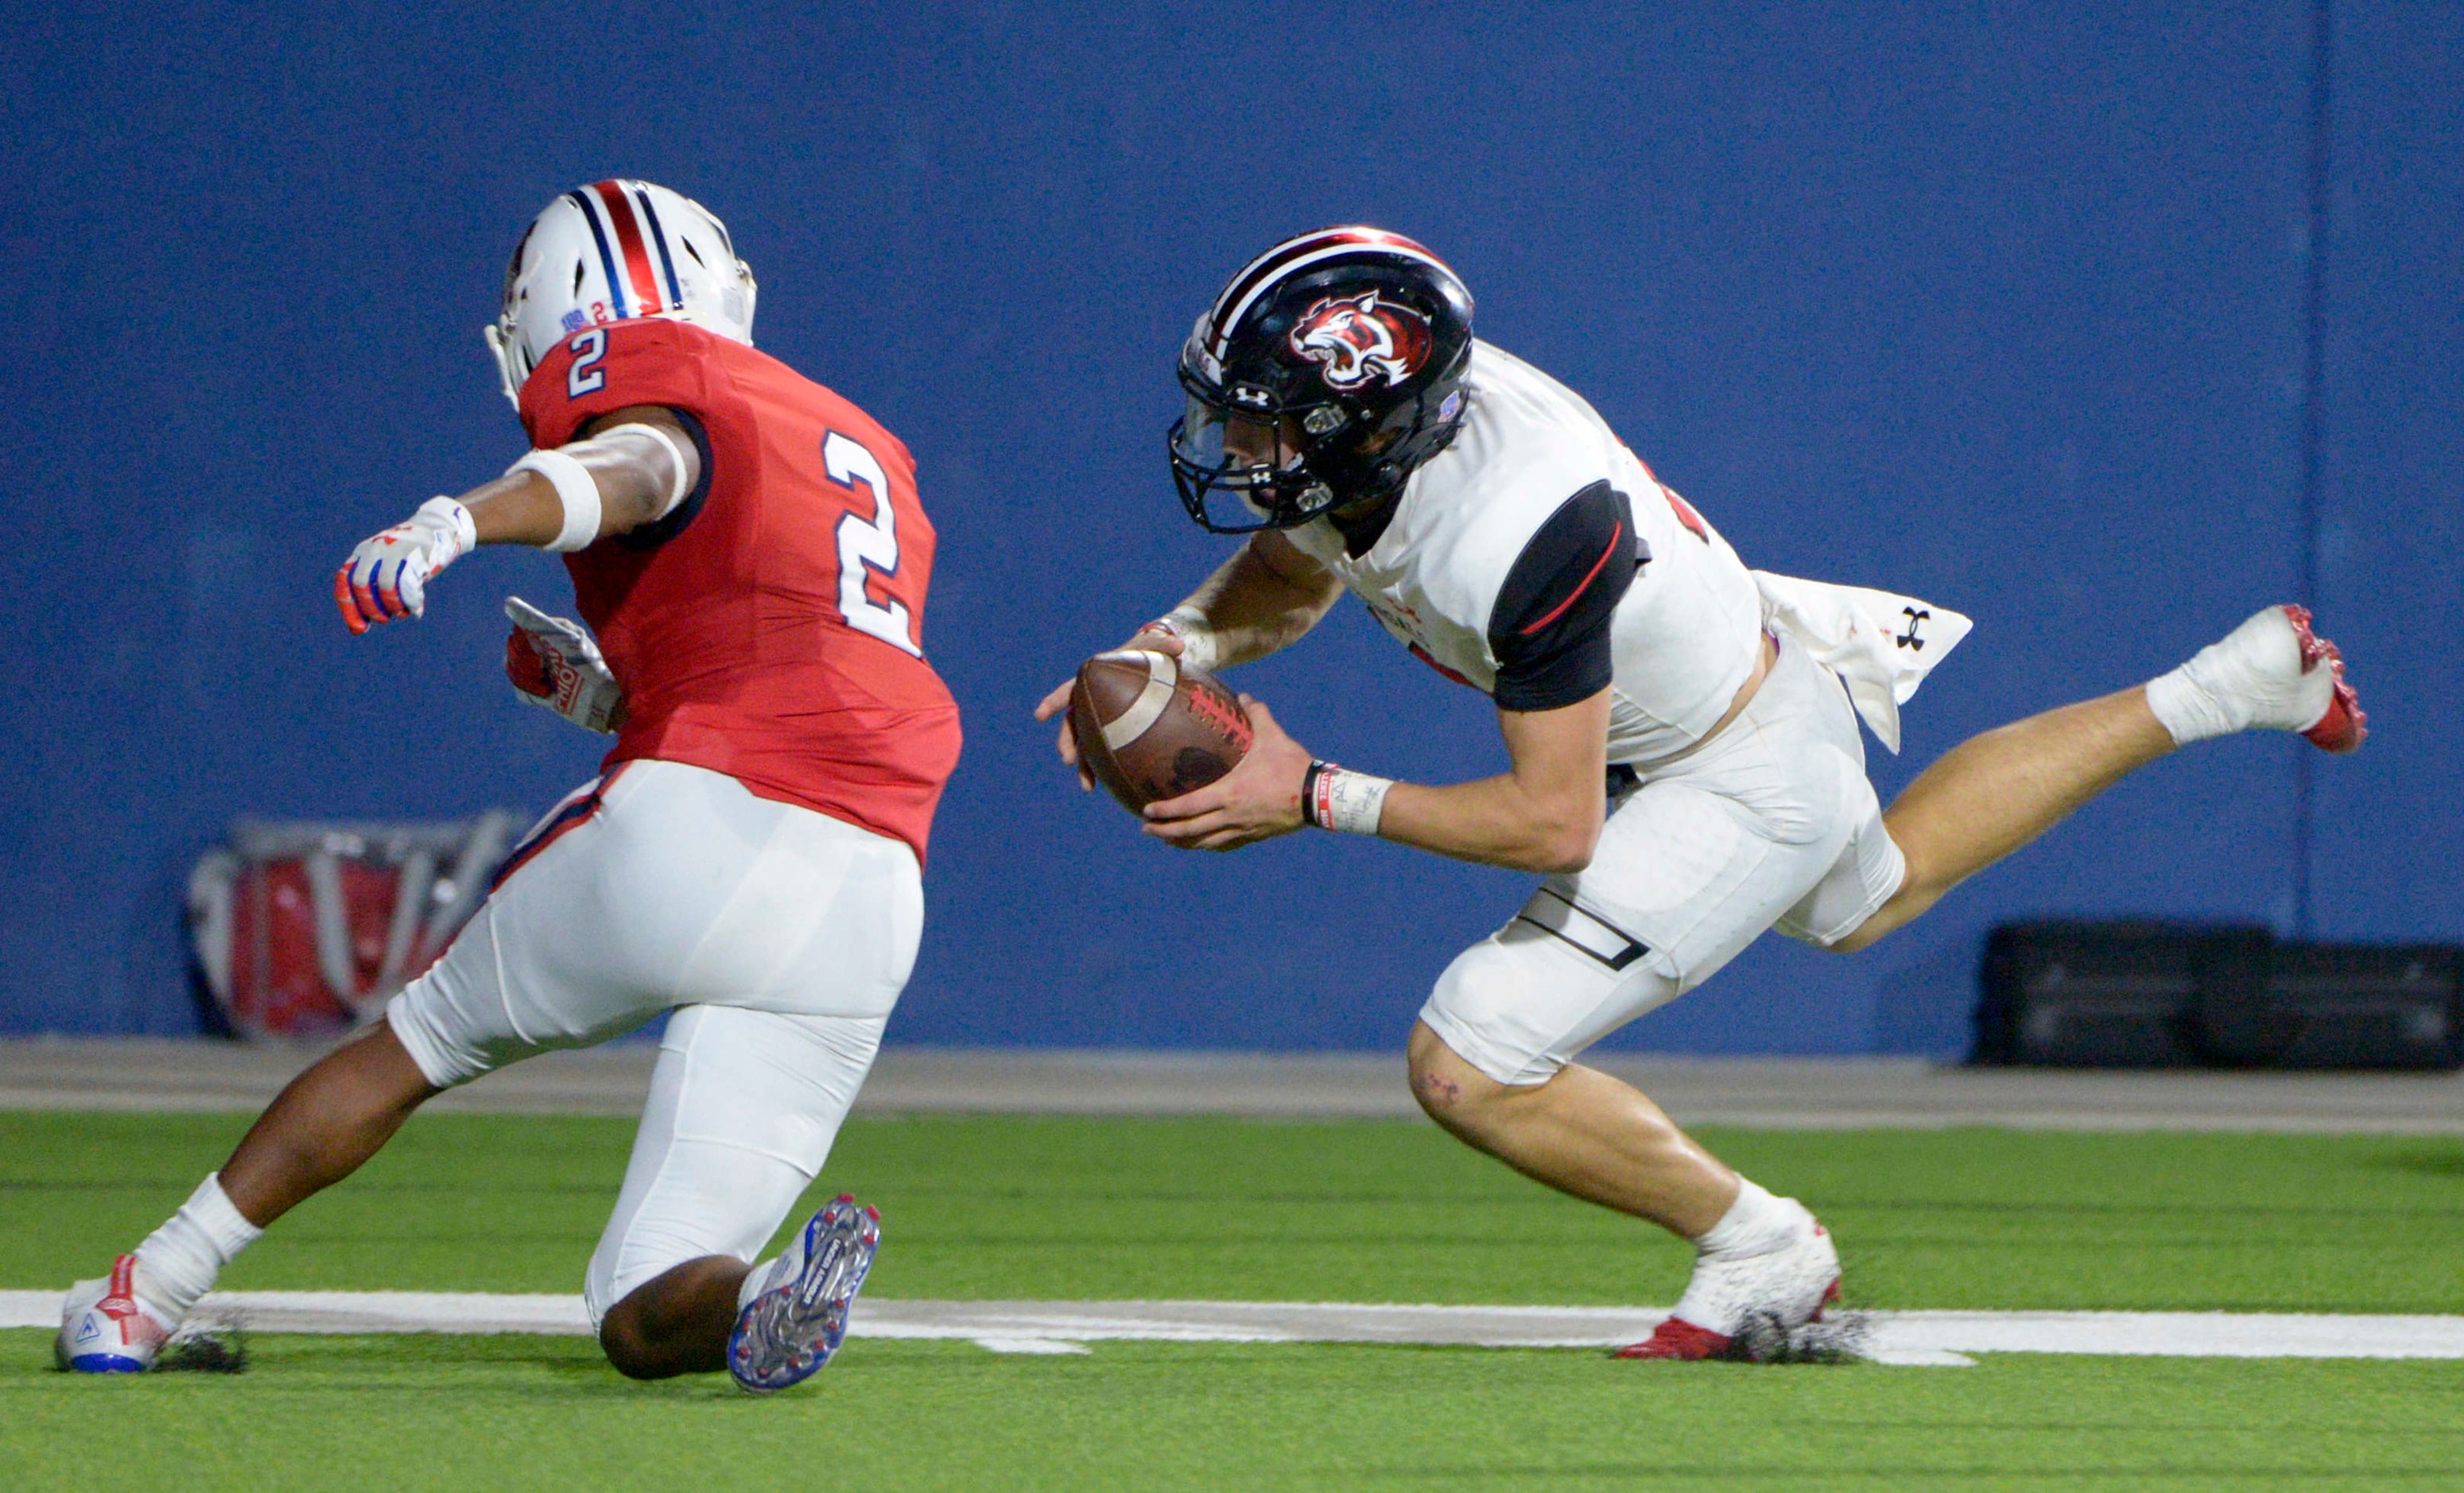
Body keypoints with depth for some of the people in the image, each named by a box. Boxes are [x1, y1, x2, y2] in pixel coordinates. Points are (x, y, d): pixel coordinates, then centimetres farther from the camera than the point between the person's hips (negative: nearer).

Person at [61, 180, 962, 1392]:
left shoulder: (665, 386, 7)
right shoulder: (869, 453, 31)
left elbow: (633, 470, -19)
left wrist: (457, 520, -36)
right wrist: (613, 697, 32)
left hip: (687, 833, -5)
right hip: (867, 907, 5)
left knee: (419, 1041, 23)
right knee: (644, 1321, 4)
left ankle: (152, 1289, 25)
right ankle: (758, 1309, -28)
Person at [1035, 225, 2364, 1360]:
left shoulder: (1520, 538, -41)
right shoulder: (1350, 438, -18)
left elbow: (1554, 826, -34)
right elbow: (1293, 575, 4)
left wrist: (1317, 799, -32)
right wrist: (1184, 643, -16)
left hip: (1744, 788, -9)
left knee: (1470, 1069, -12)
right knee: (1872, 893, 37)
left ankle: (1759, 1251, 7)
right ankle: (2212, 695, 42)